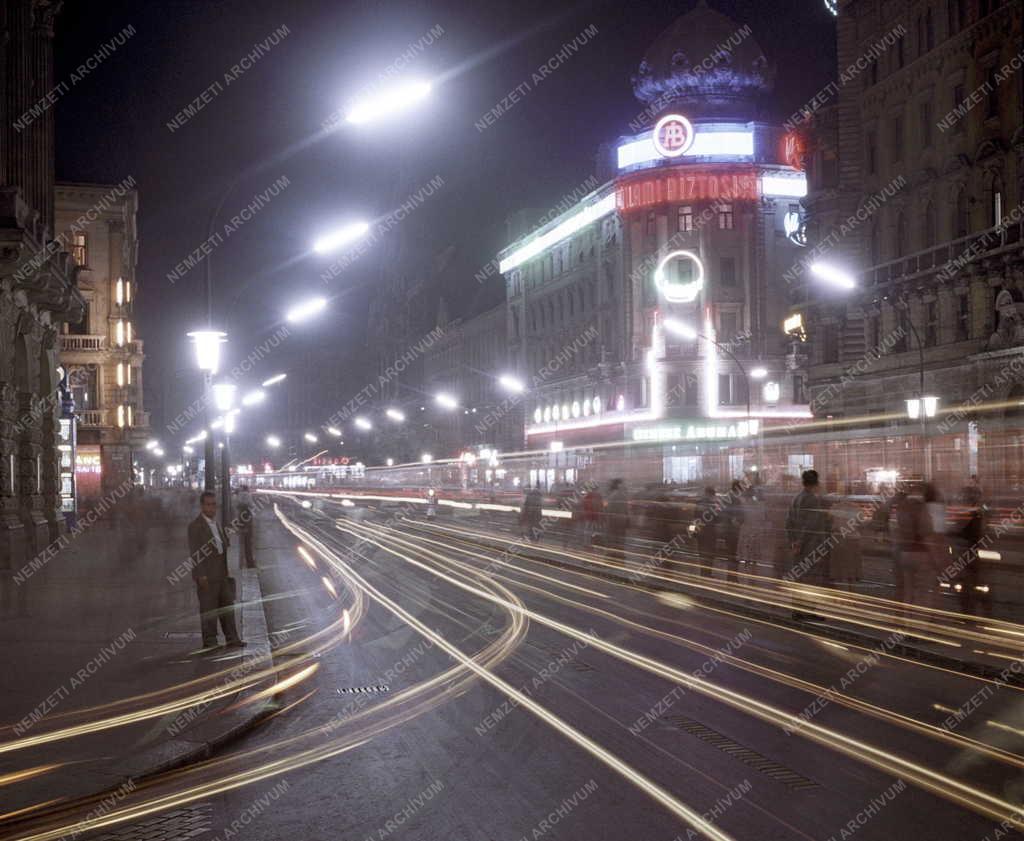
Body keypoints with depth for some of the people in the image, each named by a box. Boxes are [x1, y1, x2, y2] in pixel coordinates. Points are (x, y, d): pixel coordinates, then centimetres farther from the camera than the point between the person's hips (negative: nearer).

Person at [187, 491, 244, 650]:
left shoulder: (217, 524, 16)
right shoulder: (195, 526, -10)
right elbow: (194, 552, -14)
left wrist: (228, 571, 17)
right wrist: (200, 575, -20)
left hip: (222, 575, 8)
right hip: (206, 577, -8)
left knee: (228, 606, 8)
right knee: (208, 609, -1)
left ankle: (231, 639, 13)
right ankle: (209, 641, 5)